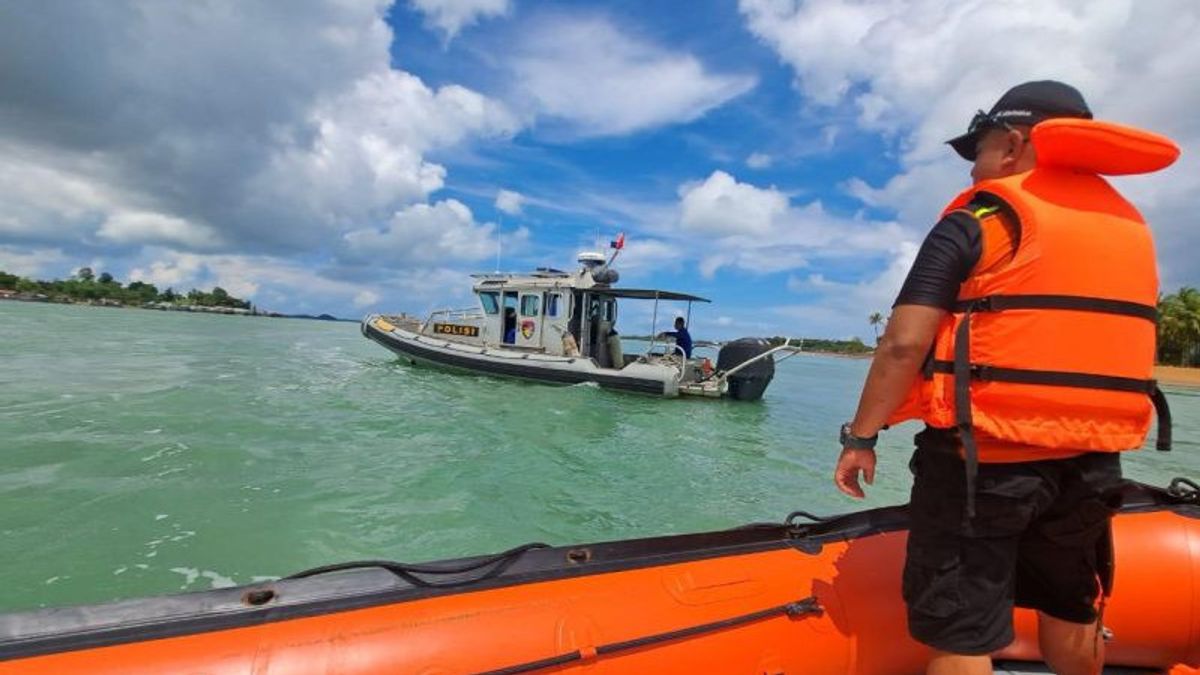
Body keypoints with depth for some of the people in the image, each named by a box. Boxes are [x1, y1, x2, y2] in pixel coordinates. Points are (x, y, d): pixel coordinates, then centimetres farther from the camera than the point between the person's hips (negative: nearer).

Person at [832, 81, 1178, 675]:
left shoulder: (977, 220, -9)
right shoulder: (1130, 227, 13)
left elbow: (905, 344, -18)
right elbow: (1093, 342, 16)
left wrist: (860, 436, -10)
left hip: (980, 458, -7)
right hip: (1088, 463, 8)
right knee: (1070, 619, 27)